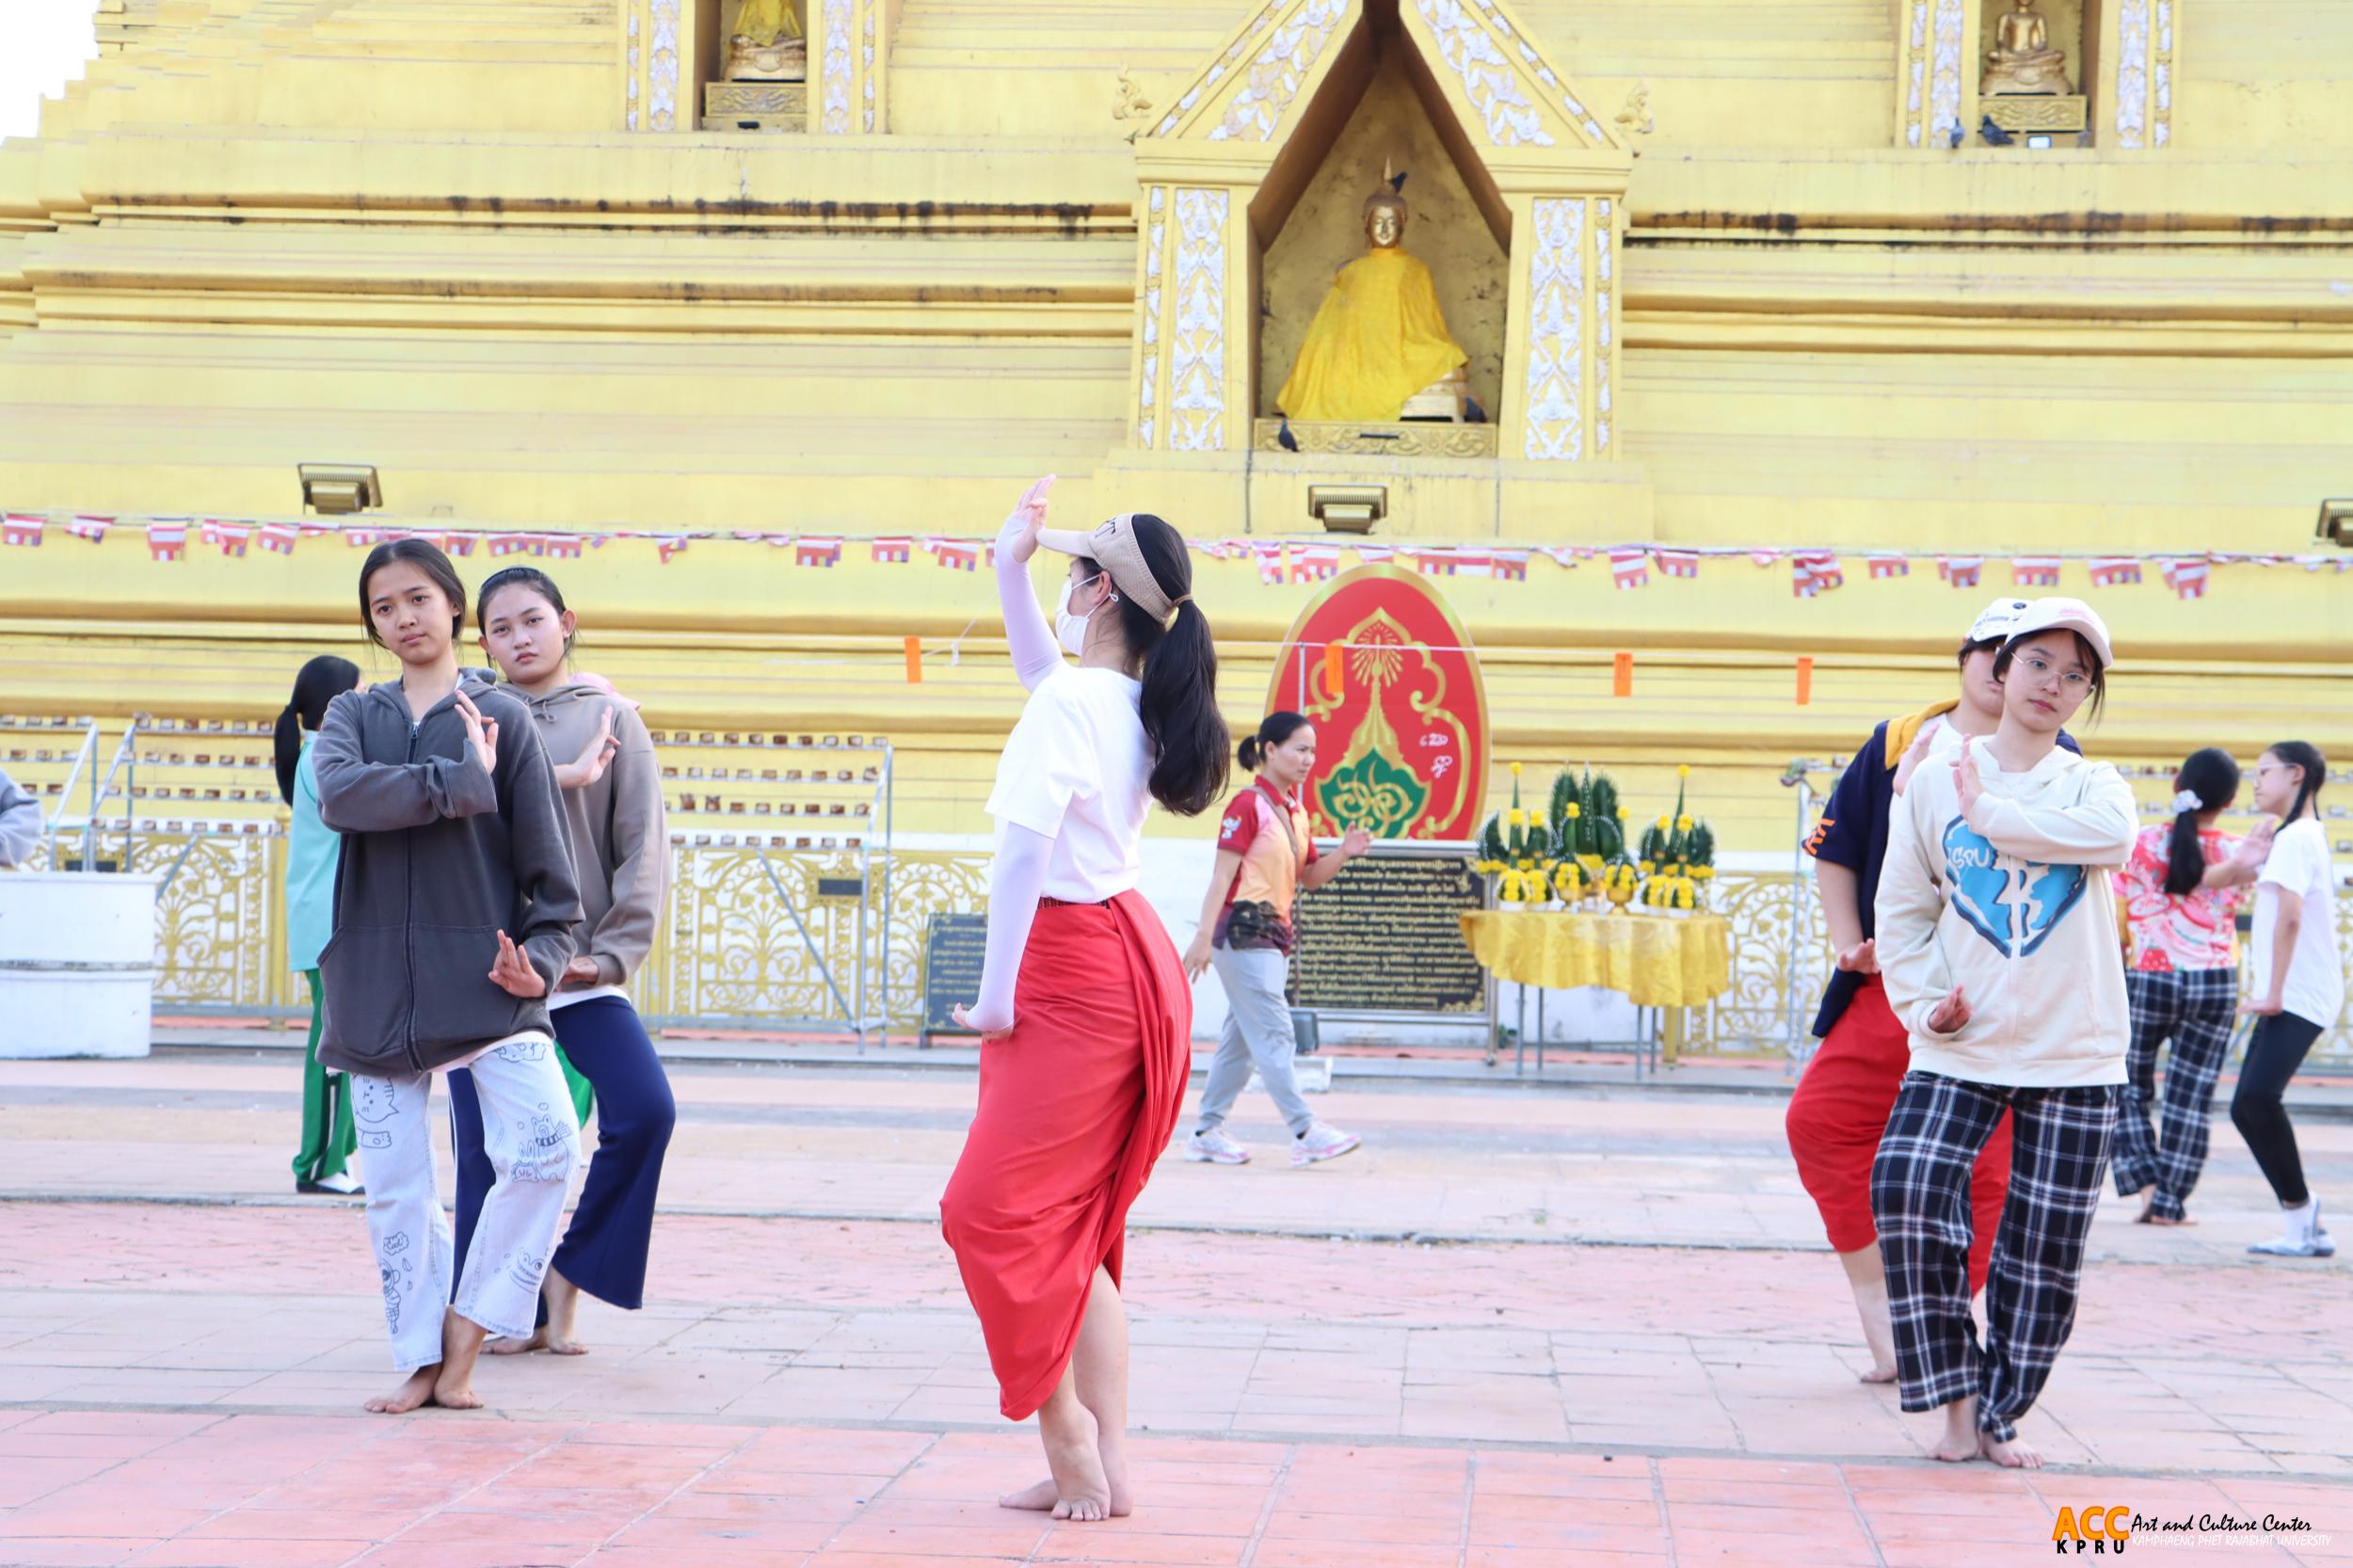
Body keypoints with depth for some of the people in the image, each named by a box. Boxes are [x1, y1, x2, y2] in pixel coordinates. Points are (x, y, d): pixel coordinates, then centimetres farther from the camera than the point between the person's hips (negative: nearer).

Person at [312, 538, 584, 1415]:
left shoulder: (502, 719, 5)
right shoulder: (352, 718, 11)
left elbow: (546, 859, 2)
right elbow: (339, 795, -13)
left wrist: (542, 956, -12)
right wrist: (460, 783, -15)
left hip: (482, 977, -2)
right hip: (376, 985, 2)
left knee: (544, 1145, -19)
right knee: (395, 1189, 2)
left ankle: (468, 1324, -2)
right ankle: (421, 1360, 14)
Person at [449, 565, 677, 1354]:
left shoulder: (609, 718, 7)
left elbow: (642, 845, 4)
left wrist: (611, 953, -5)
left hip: (580, 968, 0)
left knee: (645, 1109, -17)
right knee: (488, 1142, -1)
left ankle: (569, 1271, 0)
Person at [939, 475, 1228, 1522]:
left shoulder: (1069, 702, -16)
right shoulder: (1135, 705, 11)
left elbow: (1023, 852, -22)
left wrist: (996, 994, -17)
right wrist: (1009, 566, 27)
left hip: (1075, 975, -9)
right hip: (1134, 962, 9)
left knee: (997, 1208, -5)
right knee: (1077, 1229, 11)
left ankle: (1070, 1441, -2)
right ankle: (1102, 1464, 12)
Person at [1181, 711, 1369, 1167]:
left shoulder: (1295, 811, 14)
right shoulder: (1248, 805, -11)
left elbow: (1310, 877, 19)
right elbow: (1222, 874, -15)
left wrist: (1344, 853, 0)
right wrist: (1204, 937, -20)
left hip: (1275, 932, 9)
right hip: (1244, 930, -9)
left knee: (1242, 1037, 11)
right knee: (1274, 1034, -9)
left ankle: (1207, 1133, 16)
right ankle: (1305, 1133, -10)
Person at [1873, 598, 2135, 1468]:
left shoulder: (2091, 784, 6)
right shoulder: (1935, 779, 6)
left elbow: (2112, 837, -20)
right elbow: (1902, 910, 9)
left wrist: (1987, 811, -13)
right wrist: (1924, 1002, -7)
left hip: (2073, 1058, 1)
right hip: (1958, 1048, -1)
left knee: (2044, 1242, 1)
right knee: (1908, 1191, -21)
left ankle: (2001, 1412, 19)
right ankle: (1954, 1397, -9)